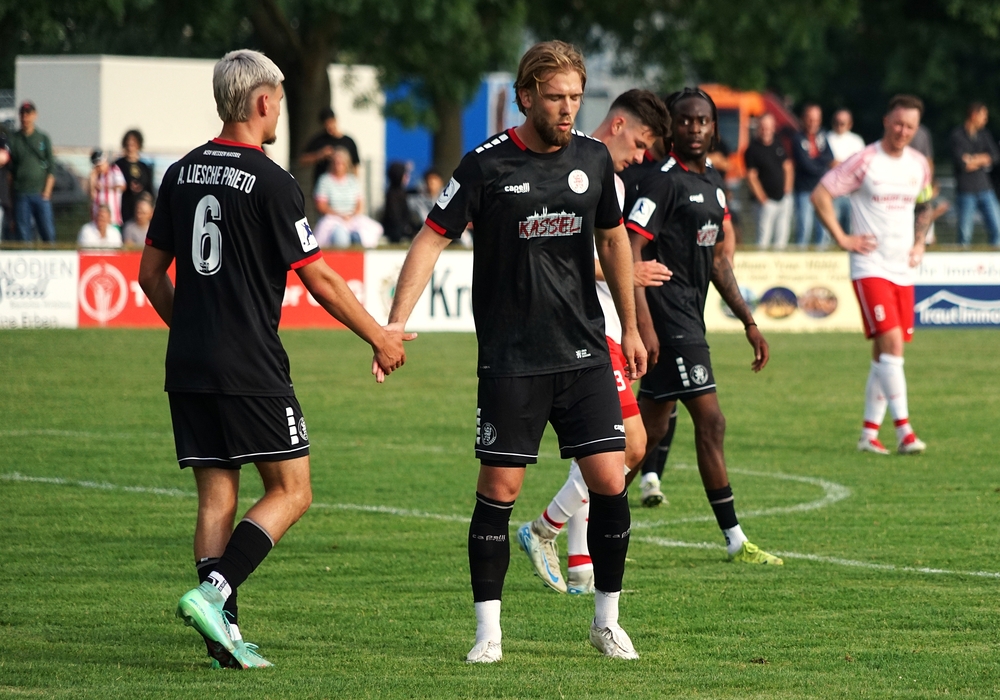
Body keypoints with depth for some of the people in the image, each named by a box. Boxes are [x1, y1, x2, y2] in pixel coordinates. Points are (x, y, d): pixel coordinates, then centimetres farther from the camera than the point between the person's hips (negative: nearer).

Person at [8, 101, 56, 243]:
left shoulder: (43, 138, 8)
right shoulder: (13, 140, 7)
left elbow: (52, 167, 6)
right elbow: (10, 169, 6)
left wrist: (47, 191, -4)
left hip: (41, 193, 0)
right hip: (21, 194, 0)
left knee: (48, 232, -5)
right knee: (24, 233, -2)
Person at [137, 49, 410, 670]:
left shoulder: (182, 173, 9)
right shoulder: (270, 182, -10)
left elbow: (151, 273, 15)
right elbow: (319, 278, -8)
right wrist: (380, 337, 3)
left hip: (188, 364, 7)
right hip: (250, 368, -7)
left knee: (217, 497, 8)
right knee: (291, 491, 2)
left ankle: (224, 632, 2)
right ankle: (213, 593, -14)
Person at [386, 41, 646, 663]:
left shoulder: (593, 159, 4)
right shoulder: (486, 166, -8)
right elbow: (432, 240, -6)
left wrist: (630, 328, 22)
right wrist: (396, 323, -17)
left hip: (584, 354, 3)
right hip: (511, 360, -3)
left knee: (610, 481, -3)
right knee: (498, 490, -3)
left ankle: (607, 621, 12)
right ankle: (489, 630, 7)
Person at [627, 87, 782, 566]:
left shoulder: (712, 183, 16)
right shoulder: (663, 182, -12)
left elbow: (717, 260, 23)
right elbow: (630, 252, -18)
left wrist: (749, 323, 21)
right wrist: (643, 324, -25)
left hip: (690, 319, 9)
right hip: (669, 321, -9)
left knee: (650, 429, 9)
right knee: (711, 422, -9)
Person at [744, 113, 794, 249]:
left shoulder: (779, 145, 8)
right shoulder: (753, 149, -6)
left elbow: (788, 168, 15)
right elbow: (751, 177, -7)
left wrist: (787, 189, 4)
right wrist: (762, 198, -10)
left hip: (784, 198, 5)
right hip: (768, 201, -5)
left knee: (782, 238, 7)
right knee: (764, 239, -7)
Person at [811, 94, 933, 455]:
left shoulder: (920, 165, 9)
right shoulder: (864, 162, -9)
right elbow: (820, 195, -8)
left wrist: (919, 243, 13)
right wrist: (843, 239, -10)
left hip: (902, 270, 6)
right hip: (871, 267, -6)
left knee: (884, 353, 8)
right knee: (891, 342, -17)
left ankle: (869, 432, 14)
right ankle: (904, 431, -19)